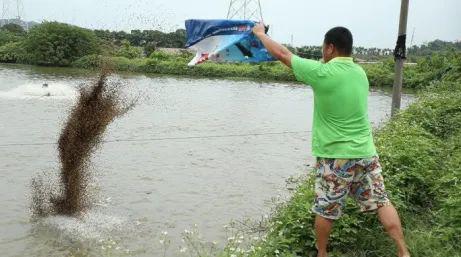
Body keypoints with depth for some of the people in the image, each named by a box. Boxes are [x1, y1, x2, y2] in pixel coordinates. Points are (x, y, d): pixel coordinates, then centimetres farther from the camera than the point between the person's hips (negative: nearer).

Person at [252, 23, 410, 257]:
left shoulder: (322, 73, -14)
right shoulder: (360, 72, 5)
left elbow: (281, 54, -5)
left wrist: (260, 33, 9)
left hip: (335, 156, -5)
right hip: (366, 153, 5)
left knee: (326, 210, 11)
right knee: (380, 201, 12)